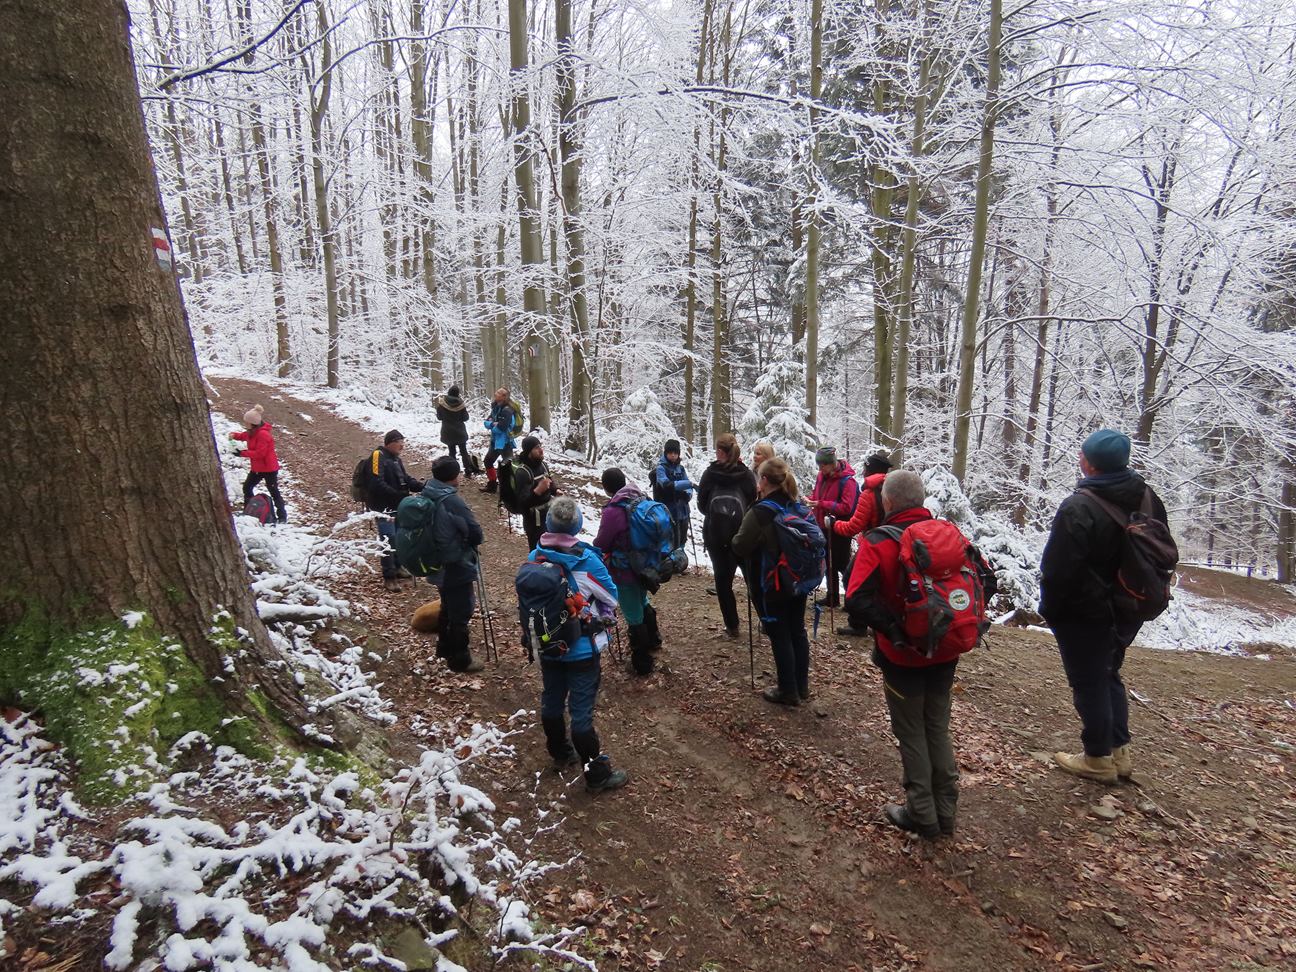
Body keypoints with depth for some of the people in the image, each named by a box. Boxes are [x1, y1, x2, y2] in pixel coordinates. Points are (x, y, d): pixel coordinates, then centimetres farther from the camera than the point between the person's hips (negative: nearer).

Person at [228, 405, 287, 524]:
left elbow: (259, 453, -29)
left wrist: (242, 453, -24)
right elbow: (245, 436, 22)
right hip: (257, 467, 10)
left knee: (274, 492, -2)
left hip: (269, 468, -10)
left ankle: (282, 516, 7)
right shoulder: (253, 431, 3)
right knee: (247, 487, 16)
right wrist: (235, 435, 0)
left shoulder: (263, 434, -26)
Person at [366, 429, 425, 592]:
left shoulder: (395, 458, 12)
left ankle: (397, 567, 36)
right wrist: (399, 494, -26)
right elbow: (377, 484, -25)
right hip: (383, 507, -9)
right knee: (389, 540, -7)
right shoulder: (378, 456, -16)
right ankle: (389, 577, 0)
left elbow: (406, 479, 14)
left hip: (397, 506, 9)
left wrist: (422, 486, -4)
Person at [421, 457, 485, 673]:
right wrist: (471, 541, 1)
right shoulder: (453, 501, -26)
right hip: (457, 567, -8)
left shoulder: (428, 495, -2)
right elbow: (476, 534, -20)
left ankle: (445, 646, 41)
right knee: (461, 612, 6)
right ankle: (459, 659, 17)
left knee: (448, 606, 25)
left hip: (438, 565, 8)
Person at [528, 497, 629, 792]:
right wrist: (604, 617, 12)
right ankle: (597, 774, 14)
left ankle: (560, 752, 42)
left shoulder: (534, 558, -10)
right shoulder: (587, 559, -22)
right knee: (582, 711, 2)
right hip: (582, 648, -4)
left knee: (552, 701, 21)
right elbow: (611, 596, -9)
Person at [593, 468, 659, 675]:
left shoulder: (613, 511, -25)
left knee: (634, 617, 5)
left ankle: (642, 663, 18)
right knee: (642, 602, 30)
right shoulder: (641, 500, -3)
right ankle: (653, 640, 51)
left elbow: (601, 545, -14)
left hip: (625, 571, -8)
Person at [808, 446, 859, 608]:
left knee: (842, 565, 0)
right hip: (824, 527, 8)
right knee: (830, 564, 18)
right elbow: (816, 492, 18)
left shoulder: (847, 481, -19)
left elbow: (846, 508, -24)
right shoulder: (822, 476, 2)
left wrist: (821, 504, -26)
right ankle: (832, 597, 31)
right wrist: (811, 499, -5)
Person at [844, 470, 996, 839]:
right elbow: (987, 580, 0)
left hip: (902, 657, -5)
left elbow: (857, 600, -30)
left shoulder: (877, 543, -18)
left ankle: (922, 814, 25)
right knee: (938, 729, 21)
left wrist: (892, 628, -22)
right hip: (945, 654, 5)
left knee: (911, 733, 13)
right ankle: (945, 811, 32)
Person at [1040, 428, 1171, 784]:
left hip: (1084, 614, -8)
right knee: (1109, 675, 22)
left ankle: (1098, 759, 19)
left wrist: (1049, 608, -6)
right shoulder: (1148, 498, 1)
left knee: (1089, 684, 6)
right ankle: (1120, 752, 31)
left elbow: (1058, 568, -21)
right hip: (1128, 611, 8)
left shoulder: (1078, 508, -25)